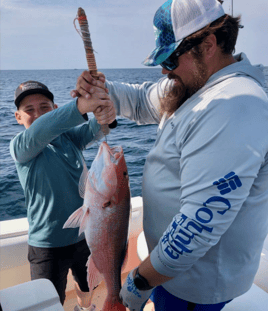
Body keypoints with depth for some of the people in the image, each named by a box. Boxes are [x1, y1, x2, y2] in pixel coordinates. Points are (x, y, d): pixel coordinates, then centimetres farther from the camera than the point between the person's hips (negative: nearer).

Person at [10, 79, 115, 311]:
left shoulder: (70, 135, -3)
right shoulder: (19, 146, -14)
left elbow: (93, 131, -22)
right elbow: (38, 133, -36)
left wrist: (105, 117, -47)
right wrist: (79, 106, -52)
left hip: (86, 234, 4)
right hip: (48, 244, -4)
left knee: (88, 287, 28)